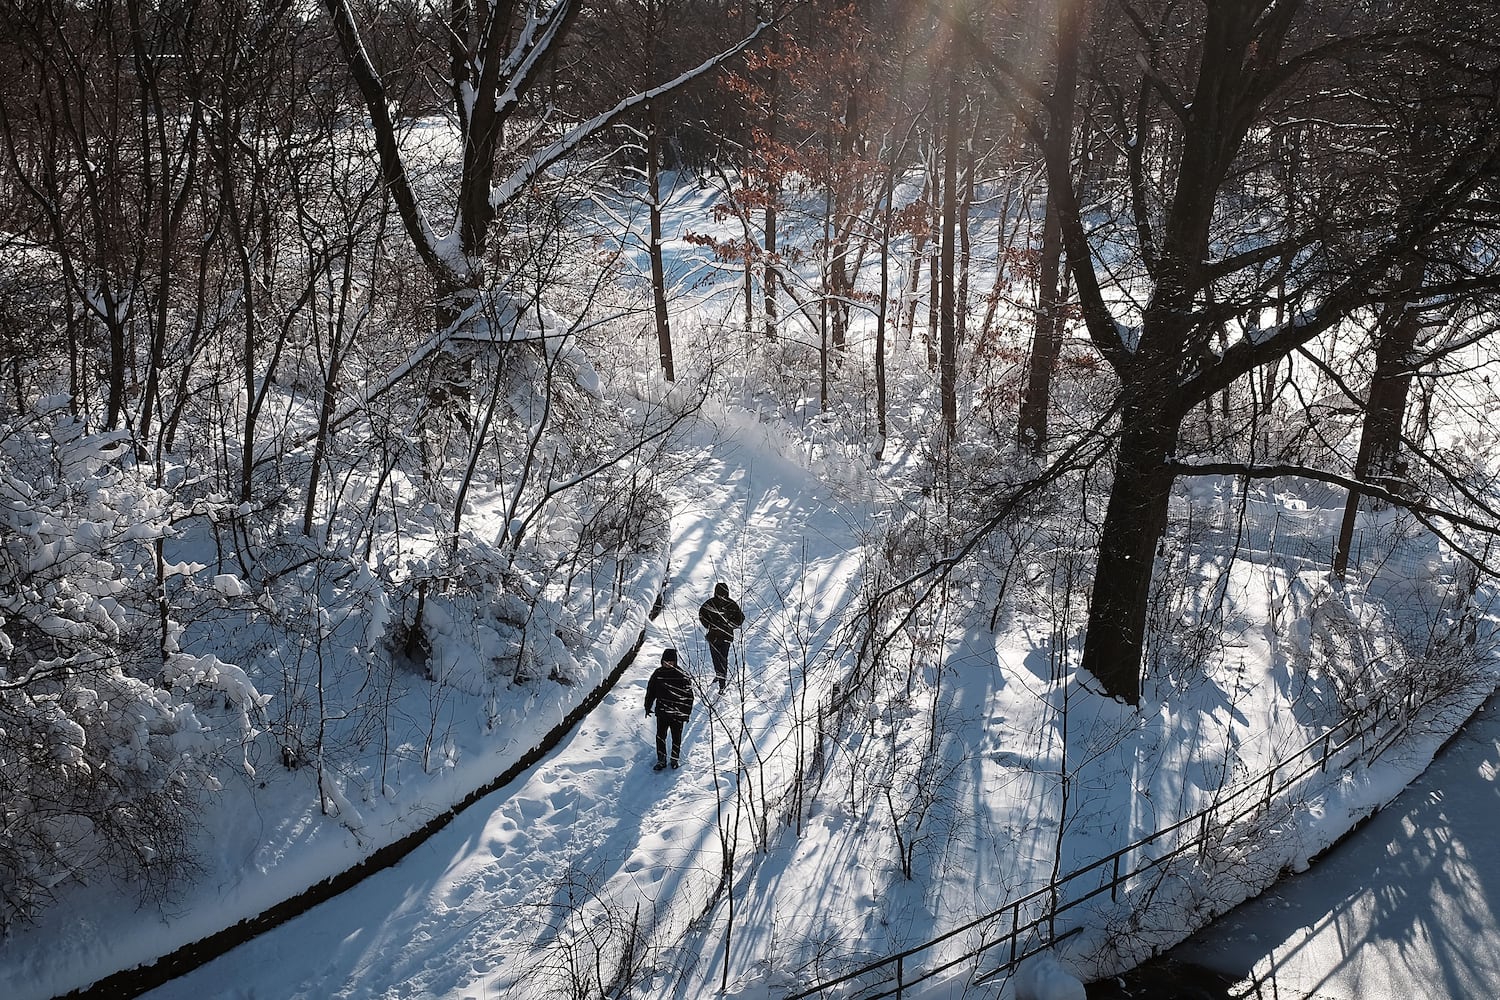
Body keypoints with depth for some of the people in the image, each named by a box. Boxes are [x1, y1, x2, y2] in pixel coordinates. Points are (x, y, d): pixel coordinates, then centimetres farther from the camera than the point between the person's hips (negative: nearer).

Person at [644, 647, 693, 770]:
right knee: (660, 736, 3)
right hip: (661, 712, 2)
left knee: (676, 738, 9)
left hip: (678, 713, -2)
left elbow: (689, 695, -4)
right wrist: (648, 707, 12)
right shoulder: (658, 674, -2)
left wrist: (687, 713, -5)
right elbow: (650, 691, 9)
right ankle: (661, 760, 16)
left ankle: (674, 759, 27)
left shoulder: (683, 676, -10)